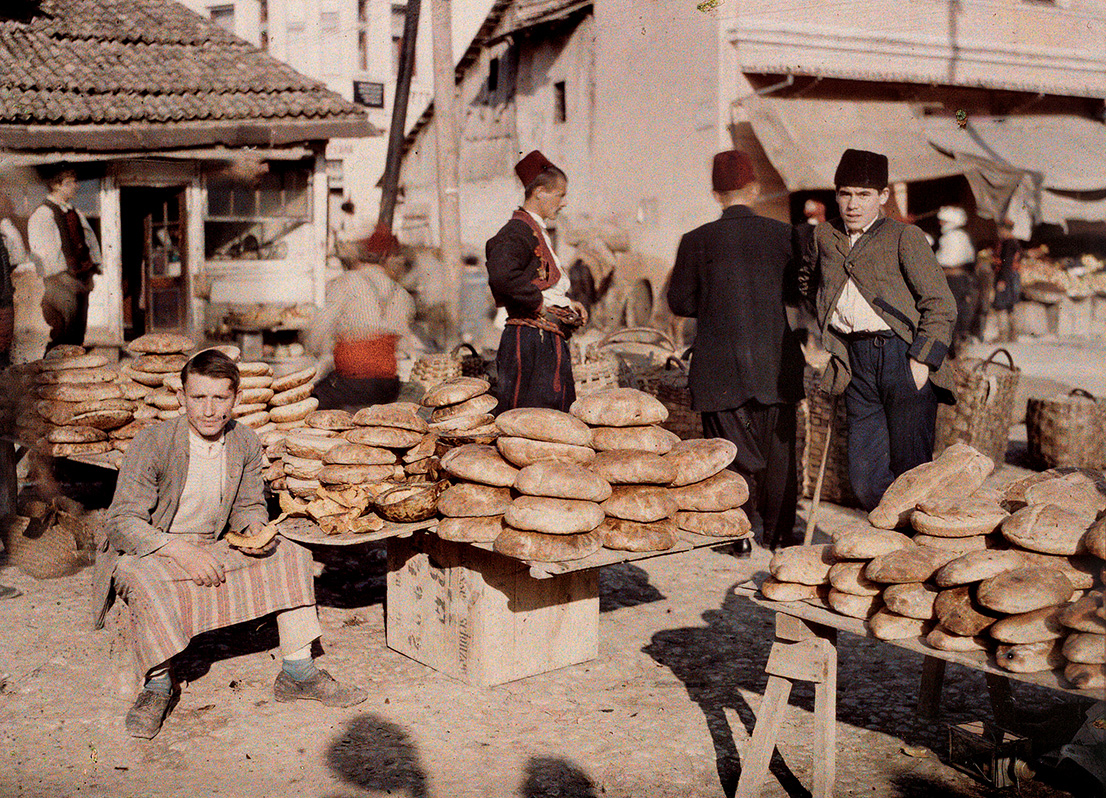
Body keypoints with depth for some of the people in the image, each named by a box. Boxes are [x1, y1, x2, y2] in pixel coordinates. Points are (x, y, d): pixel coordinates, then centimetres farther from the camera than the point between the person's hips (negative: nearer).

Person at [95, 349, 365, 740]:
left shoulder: (246, 443, -5)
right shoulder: (152, 443, -20)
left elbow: (249, 506, 9)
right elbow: (122, 524, -21)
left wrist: (254, 529, -15)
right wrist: (179, 551, -33)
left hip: (209, 551, 5)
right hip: (145, 552, -5)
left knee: (291, 555, -7)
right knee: (144, 578, -39)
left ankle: (297, 673, -1)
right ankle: (158, 686, -18)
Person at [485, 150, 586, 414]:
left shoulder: (537, 231, 20)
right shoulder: (517, 231, -12)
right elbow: (502, 277, -30)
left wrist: (567, 303, 12)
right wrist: (541, 303, -19)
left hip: (548, 341, 10)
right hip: (530, 340, -10)